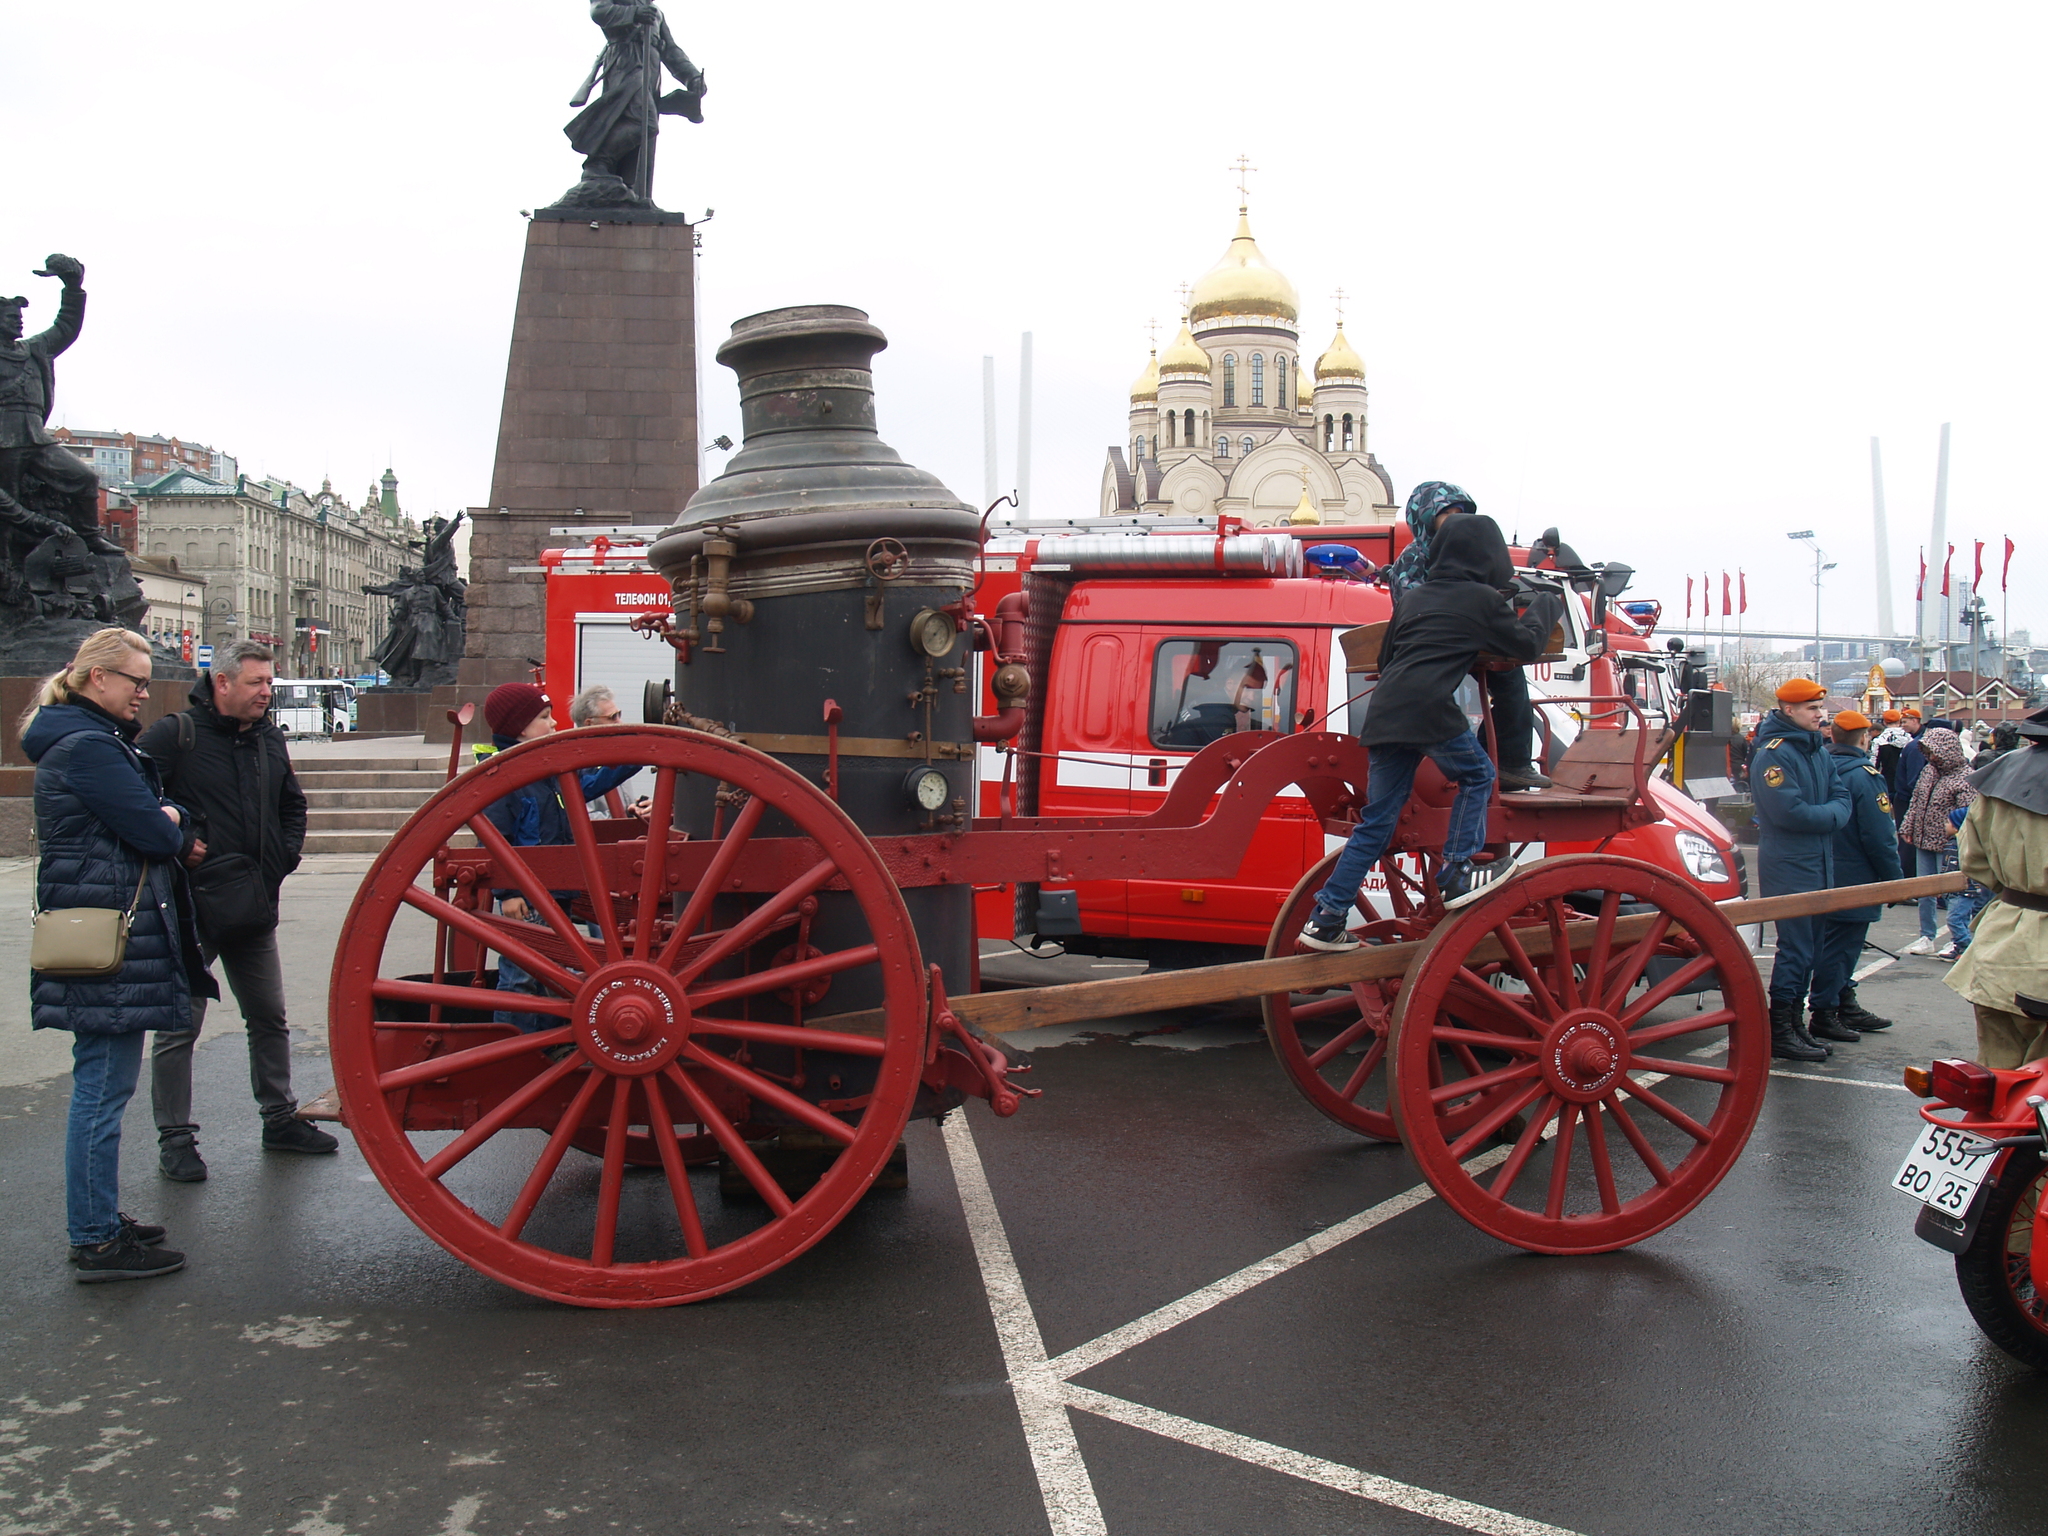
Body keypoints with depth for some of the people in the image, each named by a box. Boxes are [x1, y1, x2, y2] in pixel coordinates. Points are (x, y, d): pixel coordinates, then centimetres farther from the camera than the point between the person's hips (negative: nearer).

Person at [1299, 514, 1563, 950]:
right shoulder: (1483, 599, 7)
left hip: (1385, 713, 7)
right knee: (1476, 777, 19)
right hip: (1431, 708, -6)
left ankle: (1325, 921, 9)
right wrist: (1545, 603, 30)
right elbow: (1528, 645, 14)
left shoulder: (1412, 598, 25)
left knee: (1376, 821, 10)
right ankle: (1458, 876, 13)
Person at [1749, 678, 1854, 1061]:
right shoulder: (1774, 754, -14)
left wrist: (1828, 814, -12)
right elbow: (1789, 812, -23)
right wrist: (1829, 815, -9)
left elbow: (1842, 799, 9)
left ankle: (1796, 1024, 23)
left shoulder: (1820, 752, 15)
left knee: (1809, 950, 13)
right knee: (1795, 949, -7)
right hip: (1788, 868, -9)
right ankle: (1780, 1033, -1)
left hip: (1818, 865, 9)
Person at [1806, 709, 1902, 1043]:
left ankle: (1846, 1006, 28)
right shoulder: (1864, 776, -17)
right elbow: (1880, 837, -18)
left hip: (1823, 874, 8)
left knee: (1834, 943, 16)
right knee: (1839, 946, -3)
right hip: (1854, 879, -8)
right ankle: (1823, 1016, 1)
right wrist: (1894, 879, -9)